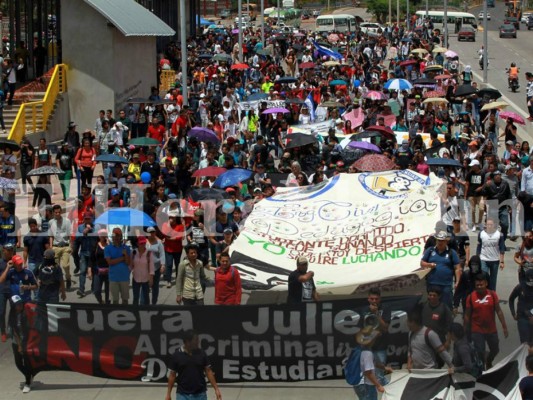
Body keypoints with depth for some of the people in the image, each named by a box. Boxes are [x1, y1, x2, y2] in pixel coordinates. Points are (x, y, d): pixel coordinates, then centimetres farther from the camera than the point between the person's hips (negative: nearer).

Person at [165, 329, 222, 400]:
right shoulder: (177, 355, -4)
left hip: (200, 394, 2)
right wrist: (168, 394, 0)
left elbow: (208, 371, 4)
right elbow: (172, 374, 1)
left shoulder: (201, 354, 1)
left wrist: (216, 389, -2)